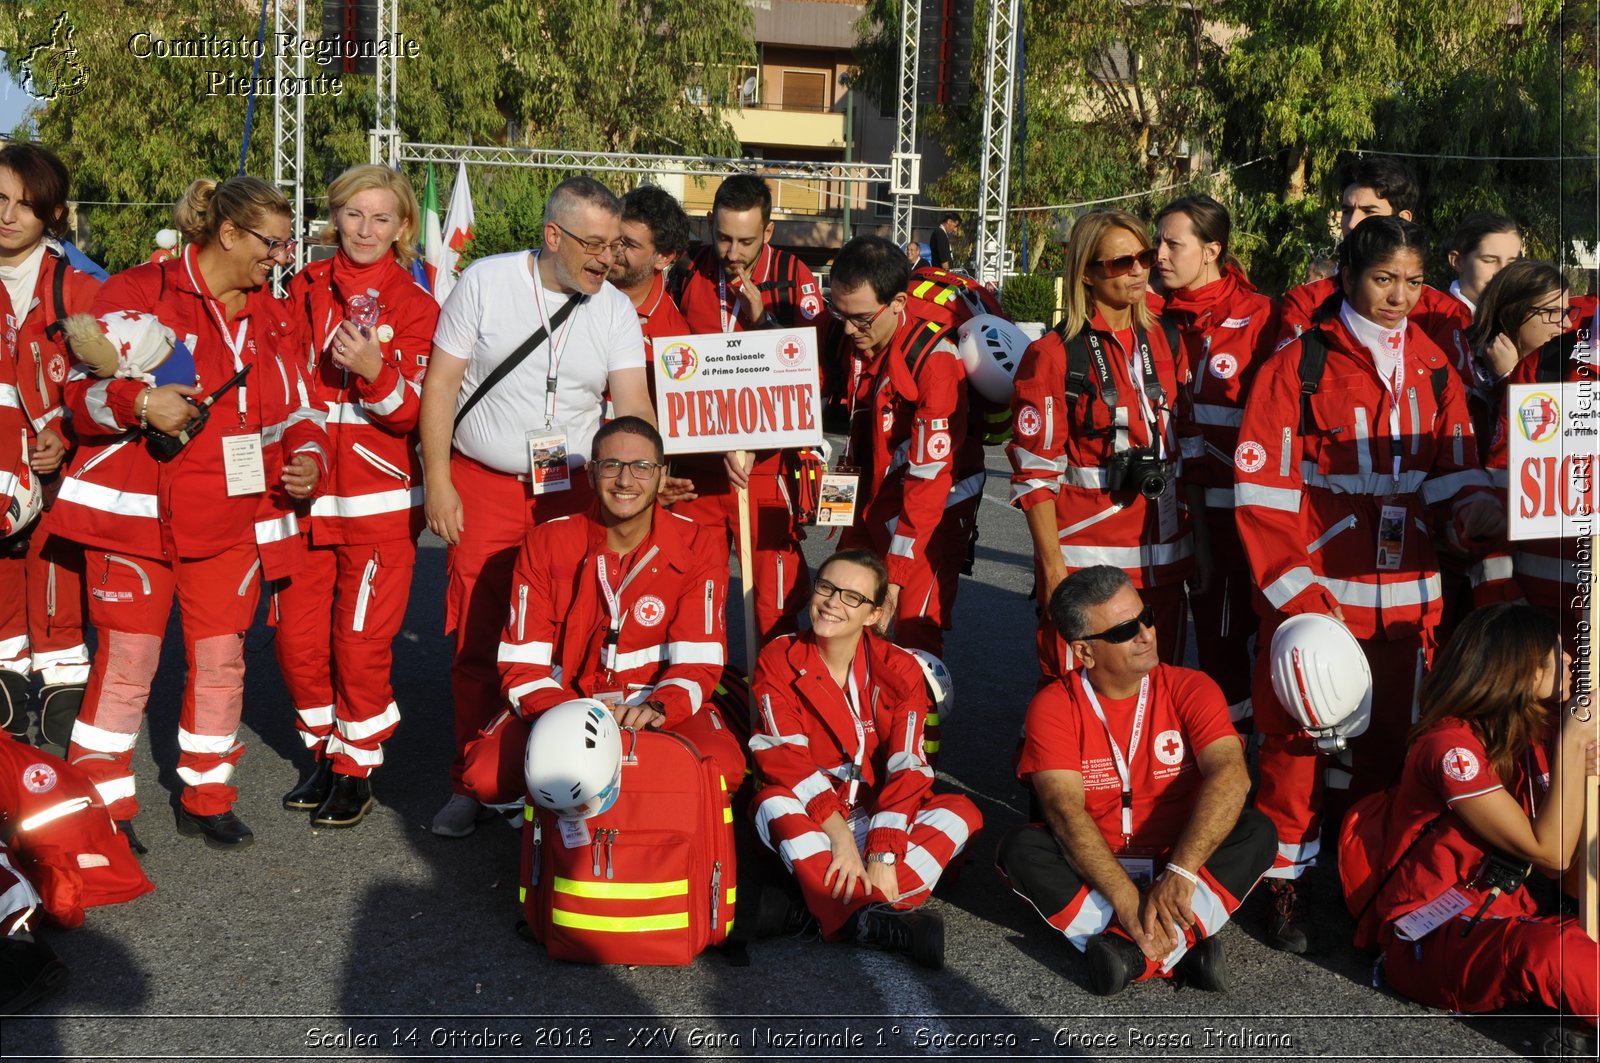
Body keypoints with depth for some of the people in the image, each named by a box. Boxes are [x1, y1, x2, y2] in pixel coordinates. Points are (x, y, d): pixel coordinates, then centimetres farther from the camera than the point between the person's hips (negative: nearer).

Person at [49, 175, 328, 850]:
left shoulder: (275, 320, 13)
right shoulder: (140, 292, -4)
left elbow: (293, 413, 19)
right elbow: (83, 389, -6)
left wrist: (306, 458, -3)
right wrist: (139, 402, -27)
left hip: (231, 521, 5)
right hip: (137, 512, -5)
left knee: (221, 660, 8)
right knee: (127, 661, -3)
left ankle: (205, 797, 24)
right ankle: (100, 807, 11)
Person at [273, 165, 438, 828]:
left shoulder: (415, 305, -2)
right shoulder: (304, 288, 8)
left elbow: (412, 411, -11)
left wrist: (375, 371, -28)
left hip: (379, 499, -4)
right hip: (305, 489, 4)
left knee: (361, 641, -3)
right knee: (297, 636, 4)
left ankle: (357, 769, 14)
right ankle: (324, 752, 25)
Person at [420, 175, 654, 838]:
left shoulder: (615, 310, 3)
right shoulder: (485, 282, -3)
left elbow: (633, 406, -6)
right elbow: (441, 383, -2)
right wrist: (437, 481, -6)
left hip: (574, 490, 2)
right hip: (483, 487, -1)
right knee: (477, 641, 0)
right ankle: (469, 784, 13)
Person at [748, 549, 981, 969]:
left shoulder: (899, 670, -5)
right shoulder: (778, 659, -7)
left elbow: (907, 768, -13)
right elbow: (785, 759, -16)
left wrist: (883, 854, -26)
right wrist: (837, 832, -28)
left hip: (877, 817, 2)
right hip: (807, 817, -2)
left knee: (961, 812, -23)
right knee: (774, 804, -34)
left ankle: (819, 907, -35)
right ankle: (876, 920, -43)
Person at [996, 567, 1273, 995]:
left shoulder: (1190, 689, -6)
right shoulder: (1054, 706, -8)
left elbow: (1230, 775, -22)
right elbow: (1065, 811, -20)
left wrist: (1180, 871, -35)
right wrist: (1127, 899, -33)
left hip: (1183, 863, 1)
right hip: (1095, 870, 0)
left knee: (1257, 832, -24)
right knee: (1019, 849, -27)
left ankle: (1134, 953, -35)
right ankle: (1186, 943, -33)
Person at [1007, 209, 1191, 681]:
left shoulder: (1164, 341, 10)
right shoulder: (1054, 355, -6)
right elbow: (1035, 473, -8)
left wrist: (1194, 542, 14)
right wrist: (1052, 566, -12)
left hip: (1162, 559, 5)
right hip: (1084, 560, -5)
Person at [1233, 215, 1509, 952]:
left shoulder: (1432, 367, 9)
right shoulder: (1299, 365, -5)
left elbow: (1455, 476, 7)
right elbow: (1262, 491, -8)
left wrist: (1486, 525, -14)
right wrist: (1294, 589, -14)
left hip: (1404, 595, 4)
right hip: (1316, 591, -4)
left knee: (1384, 741, 12)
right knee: (1296, 740, 1)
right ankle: (1285, 884, 15)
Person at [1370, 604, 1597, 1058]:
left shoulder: (1533, 733, 6)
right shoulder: (1451, 743, -17)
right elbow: (1549, 852, -17)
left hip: (1506, 913, 8)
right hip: (1432, 935, -8)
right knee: (1554, 952, -35)